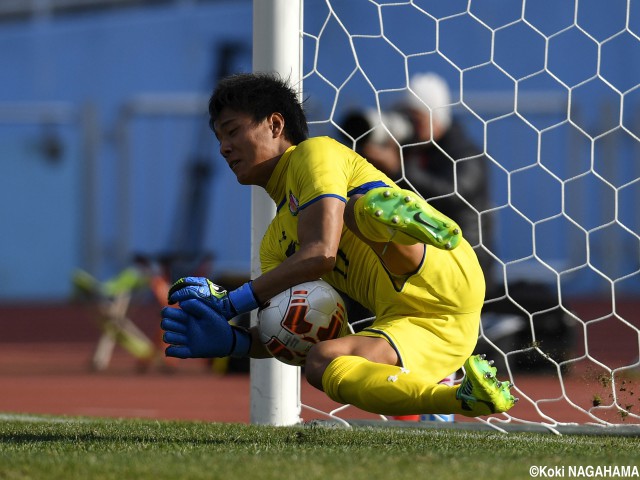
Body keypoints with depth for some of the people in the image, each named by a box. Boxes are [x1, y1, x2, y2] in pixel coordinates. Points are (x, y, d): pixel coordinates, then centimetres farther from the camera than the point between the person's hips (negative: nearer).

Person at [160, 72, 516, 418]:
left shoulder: (314, 152, 7)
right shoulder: (276, 242, 30)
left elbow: (321, 253, -9)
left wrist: (231, 303, -4)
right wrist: (230, 341, -2)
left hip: (441, 275, -6)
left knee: (361, 204, -30)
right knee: (323, 365, -25)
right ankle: (470, 397, -31)